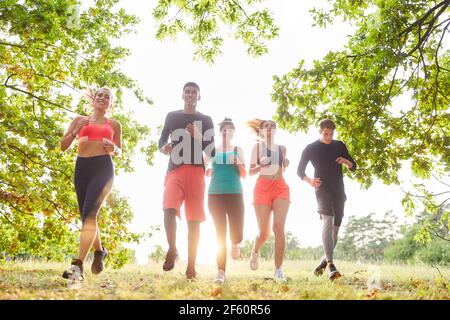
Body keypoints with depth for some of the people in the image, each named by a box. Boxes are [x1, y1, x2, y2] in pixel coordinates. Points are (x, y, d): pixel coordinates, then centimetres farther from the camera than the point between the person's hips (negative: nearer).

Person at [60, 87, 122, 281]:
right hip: (82, 168, 3)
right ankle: (100, 250, 32)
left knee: (90, 213, -19)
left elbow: (119, 151, 24)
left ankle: (78, 264, -26)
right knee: (86, 215, 6)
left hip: (103, 168, -3)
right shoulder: (80, 120, 16)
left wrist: (114, 148, 0)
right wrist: (75, 131, -5)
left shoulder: (114, 125, 16)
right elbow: (63, 146, 12)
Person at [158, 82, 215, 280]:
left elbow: (211, 151, 8)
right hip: (175, 170, 0)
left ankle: (191, 266, 4)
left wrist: (197, 136, -10)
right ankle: (172, 250, -8)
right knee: (169, 209, -26)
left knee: (194, 219, -2)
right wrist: (163, 148, -5)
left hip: (196, 172, 0)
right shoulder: (172, 116, 16)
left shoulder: (206, 120, 14)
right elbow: (162, 139, 19)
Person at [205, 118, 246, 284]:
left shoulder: (238, 150, 11)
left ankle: (235, 244, 32)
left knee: (237, 234, -6)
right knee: (220, 233, -5)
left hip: (235, 193, 0)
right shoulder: (212, 150, 10)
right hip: (215, 194, 0)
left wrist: (238, 163, -10)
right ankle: (221, 271, 0)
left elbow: (244, 175, 8)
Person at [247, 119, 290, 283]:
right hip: (262, 187, -2)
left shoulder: (282, 148, 19)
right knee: (264, 232, -6)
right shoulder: (257, 147, 12)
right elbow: (250, 172, 6)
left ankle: (278, 269, -12)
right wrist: (261, 166, -13)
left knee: (279, 227, -18)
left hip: (281, 188, 2)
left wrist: (285, 165, 8)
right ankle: (255, 251, 29)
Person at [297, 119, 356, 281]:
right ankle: (330, 264, -32)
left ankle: (324, 261, 26)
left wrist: (346, 161, -10)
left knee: (335, 227, 8)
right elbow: (300, 171, 3)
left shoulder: (340, 146, 10)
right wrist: (309, 181, -17)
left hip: (338, 191, 5)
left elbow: (354, 167, 13)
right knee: (328, 221, -23)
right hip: (322, 190, -5)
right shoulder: (311, 148, 0)